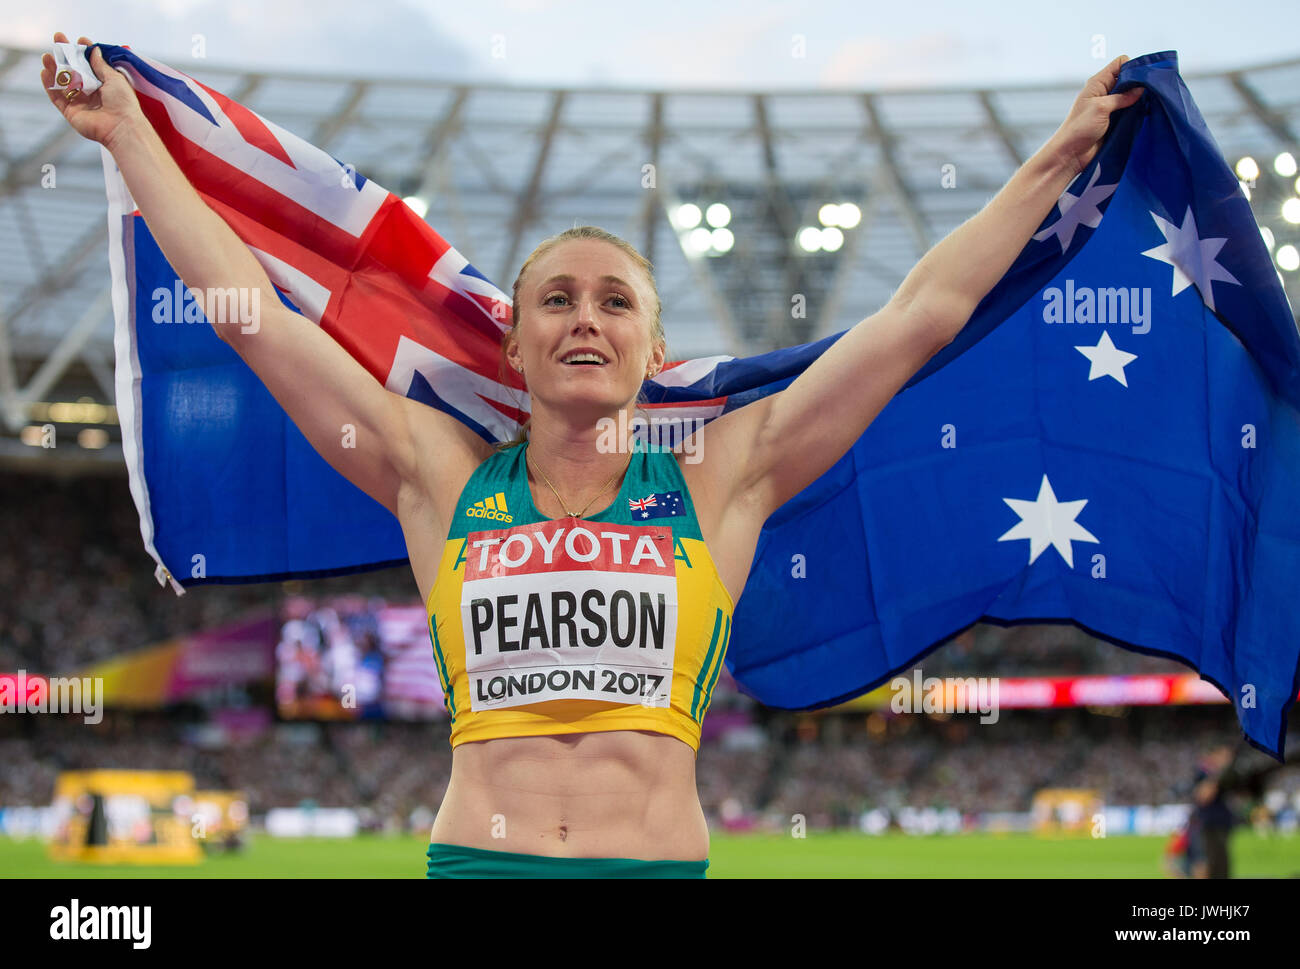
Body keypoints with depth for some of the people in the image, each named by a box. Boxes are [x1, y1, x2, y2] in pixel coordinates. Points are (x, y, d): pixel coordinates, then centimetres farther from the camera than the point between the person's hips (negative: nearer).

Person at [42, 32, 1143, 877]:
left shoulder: (719, 476, 10)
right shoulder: (442, 474, 12)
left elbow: (922, 312, 13)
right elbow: (253, 312, 15)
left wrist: (1058, 158, 17)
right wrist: (127, 132, 19)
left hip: (662, 859, 0)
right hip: (474, 854, 0)